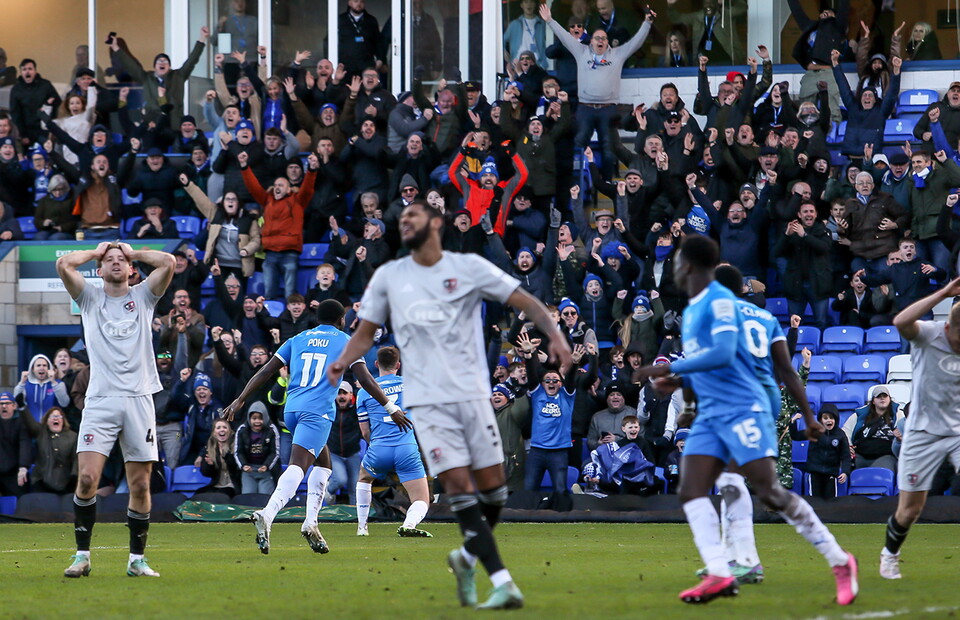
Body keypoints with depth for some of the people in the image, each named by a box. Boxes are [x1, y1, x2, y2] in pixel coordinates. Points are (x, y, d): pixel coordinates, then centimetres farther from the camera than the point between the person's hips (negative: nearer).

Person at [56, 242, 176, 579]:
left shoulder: (143, 296, 14)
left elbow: (168, 262, -1)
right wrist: (96, 251, 11)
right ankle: (82, 555, -4)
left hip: (139, 398, 1)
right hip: (100, 399, -1)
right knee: (87, 478, -13)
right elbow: (63, 264, -3)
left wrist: (133, 252, 12)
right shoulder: (90, 298, 12)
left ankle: (137, 559, 9)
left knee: (140, 485, 0)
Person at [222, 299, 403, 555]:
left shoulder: (298, 340, 20)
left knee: (323, 463, 22)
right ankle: (267, 515, -39)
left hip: (291, 409, 5)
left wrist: (240, 401, 18)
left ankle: (311, 522, 9)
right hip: (318, 410, -5)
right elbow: (365, 380, 5)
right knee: (297, 466, -17)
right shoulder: (346, 342, 11)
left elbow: (266, 371, 15)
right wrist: (392, 409, 11)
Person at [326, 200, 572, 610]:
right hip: (427, 401, 0)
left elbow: (525, 301, 3)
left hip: (471, 392, 0)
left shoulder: (468, 268, 3)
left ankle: (466, 559, 25)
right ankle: (502, 583, -13)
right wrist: (342, 362, -2)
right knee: (459, 487, -11)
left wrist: (554, 334, -13)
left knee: (492, 488, -1)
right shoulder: (388, 277, 10)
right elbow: (365, 332, 17)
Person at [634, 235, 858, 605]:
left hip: (742, 409, -9)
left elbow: (722, 355, -24)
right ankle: (718, 575, -16)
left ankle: (839, 562, -3)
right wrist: (679, 381, 13)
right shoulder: (691, 310, 18)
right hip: (710, 416, 9)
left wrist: (670, 369, -22)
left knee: (770, 492, -12)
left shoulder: (719, 301, -11)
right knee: (690, 491, -8)